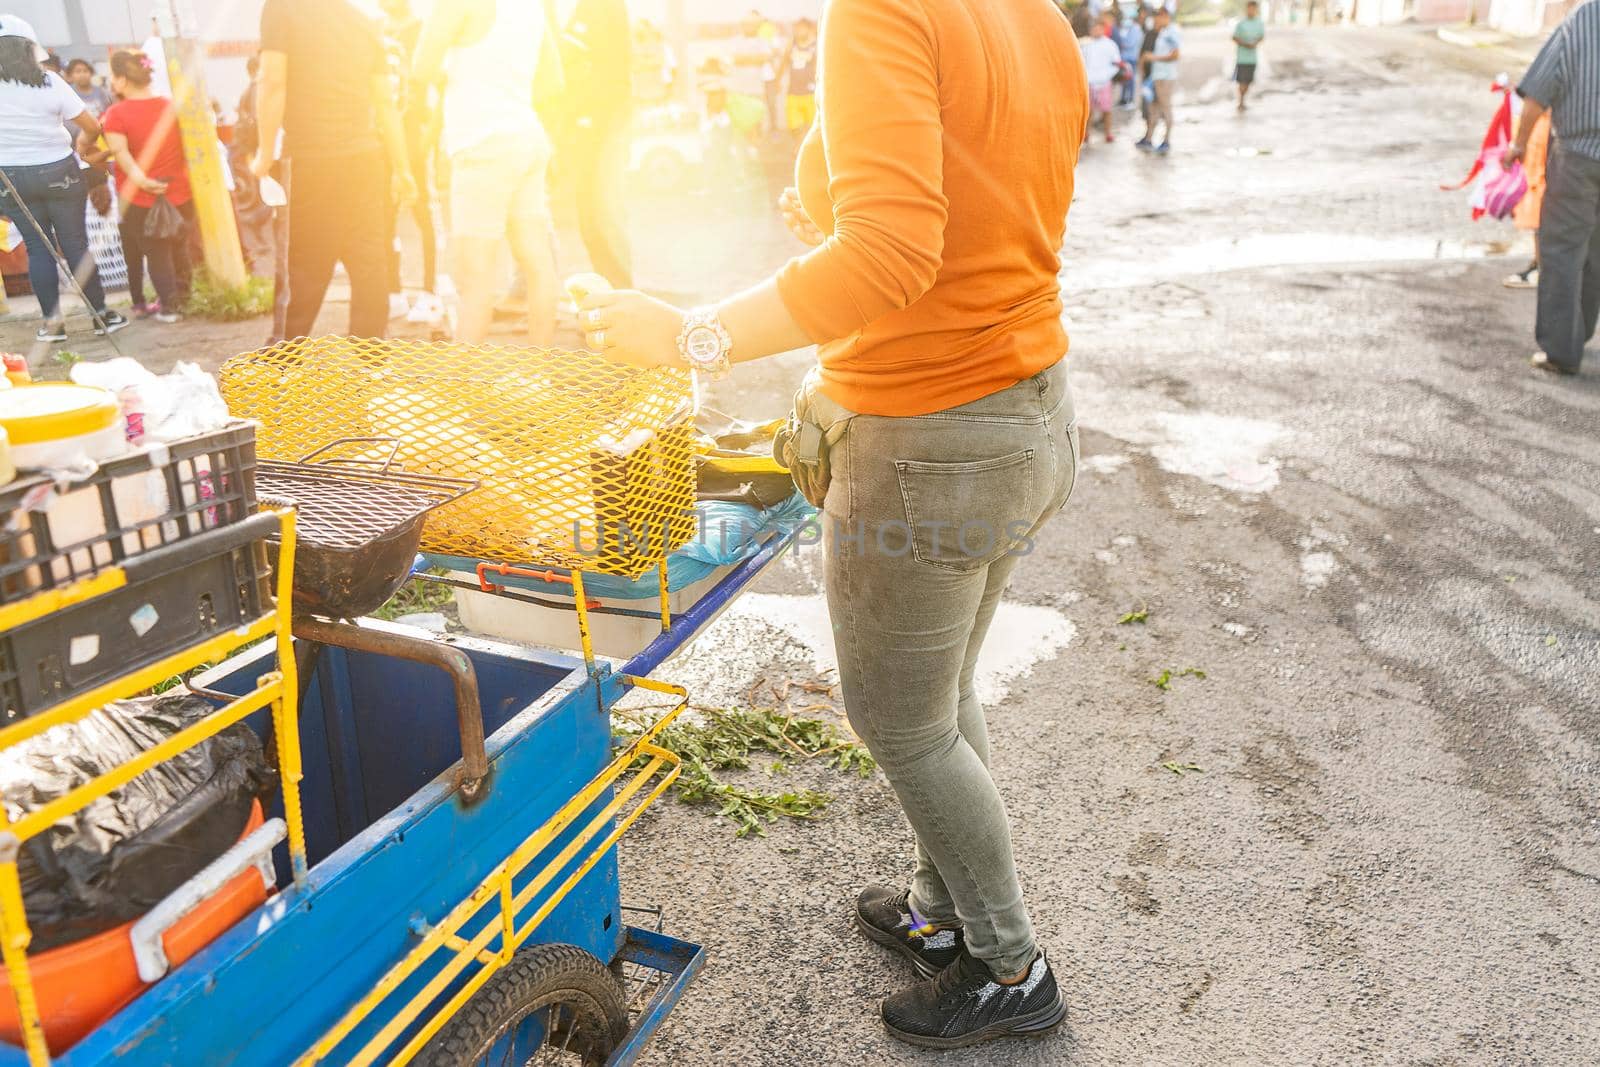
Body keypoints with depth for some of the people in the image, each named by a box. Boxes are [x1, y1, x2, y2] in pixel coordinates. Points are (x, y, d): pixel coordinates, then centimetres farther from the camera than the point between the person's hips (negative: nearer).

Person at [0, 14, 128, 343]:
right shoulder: (49, 82, -8)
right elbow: (92, 127, -6)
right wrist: (79, 146, 14)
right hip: (59, 172, -1)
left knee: (37, 248, 7)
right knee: (76, 244, 5)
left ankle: (52, 322, 10)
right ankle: (101, 315, 10)